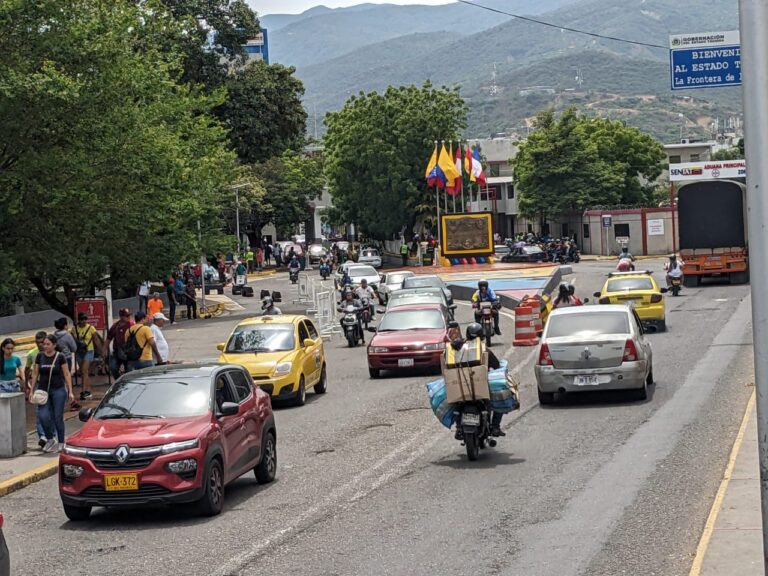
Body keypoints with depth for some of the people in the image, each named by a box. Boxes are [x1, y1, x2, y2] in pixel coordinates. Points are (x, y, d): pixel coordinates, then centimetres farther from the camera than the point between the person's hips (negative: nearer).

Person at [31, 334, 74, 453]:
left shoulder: (60, 357, -5)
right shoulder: (40, 356, 3)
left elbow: (67, 374, -2)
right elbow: (35, 374, 10)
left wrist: (70, 391, -5)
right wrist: (32, 390, 6)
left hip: (58, 390, -2)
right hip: (43, 389, 2)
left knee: (58, 417, 0)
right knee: (44, 416, -8)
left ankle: (60, 443, 13)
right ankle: (50, 439, 13)